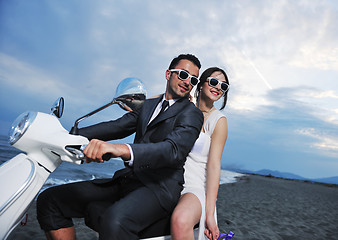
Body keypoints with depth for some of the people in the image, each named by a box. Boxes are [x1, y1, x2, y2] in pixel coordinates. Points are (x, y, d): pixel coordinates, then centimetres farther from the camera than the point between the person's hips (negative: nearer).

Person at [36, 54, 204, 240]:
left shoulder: (192, 114, -2)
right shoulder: (148, 105, 21)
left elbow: (174, 150, -22)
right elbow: (116, 127, 12)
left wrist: (123, 150, -39)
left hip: (159, 187, -7)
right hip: (127, 180, 7)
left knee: (115, 220, -39)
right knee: (49, 200, -1)